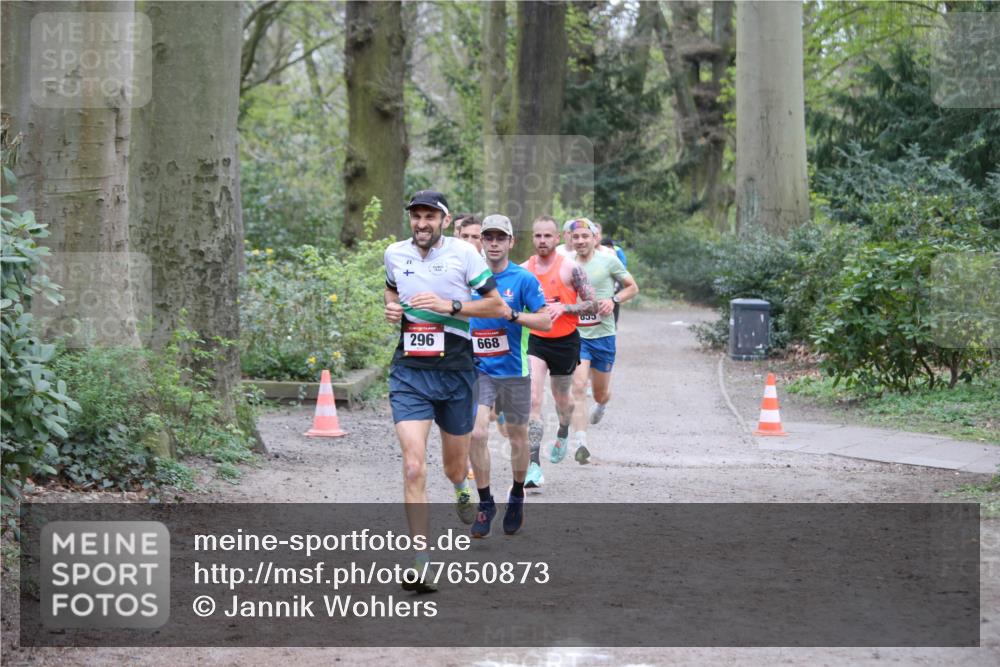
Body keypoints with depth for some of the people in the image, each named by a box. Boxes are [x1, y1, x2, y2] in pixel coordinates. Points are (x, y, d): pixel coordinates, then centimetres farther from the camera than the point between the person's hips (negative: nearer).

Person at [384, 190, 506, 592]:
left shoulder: (463, 253, -5)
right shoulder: (395, 254, 4)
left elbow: (496, 306, -2)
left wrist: (450, 306, -15)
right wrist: (391, 307, 4)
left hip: (455, 372, -1)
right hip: (409, 372, 1)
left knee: (455, 466, 15)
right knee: (414, 468, -15)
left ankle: (461, 491, 56)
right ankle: (421, 566, -15)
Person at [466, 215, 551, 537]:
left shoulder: (524, 279, -7)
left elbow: (546, 322, -10)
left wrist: (512, 314, -21)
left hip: (514, 371, -1)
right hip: (478, 369, 1)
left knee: (518, 438, 11)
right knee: (476, 434, -13)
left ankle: (517, 497, 33)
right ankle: (485, 503, 1)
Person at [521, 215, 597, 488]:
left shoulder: (570, 268, -10)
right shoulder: (523, 270, 0)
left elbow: (592, 305, -8)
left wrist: (564, 307, -21)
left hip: (565, 342, -1)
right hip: (534, 341, 1)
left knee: (561, 396, 18)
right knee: (532, 400, -15)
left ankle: (563, 434, 54)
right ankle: (533, 466, -20)